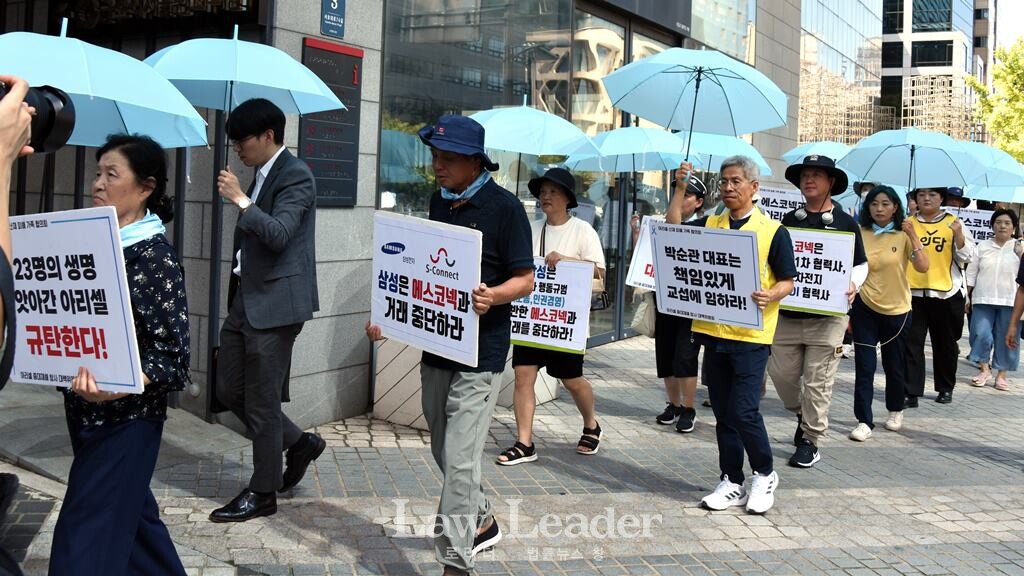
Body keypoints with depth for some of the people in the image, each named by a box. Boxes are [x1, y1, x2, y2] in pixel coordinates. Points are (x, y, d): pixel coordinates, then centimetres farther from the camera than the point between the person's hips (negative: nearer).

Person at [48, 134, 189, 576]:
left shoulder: (154, 257, -15)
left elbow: (171, 355, -18)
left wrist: (114, 388, -33)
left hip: (127, 417, -7)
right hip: (85, 410, 7)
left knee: (85, 541, -3)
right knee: (128, 512, 20)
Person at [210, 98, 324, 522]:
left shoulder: (296, 177, -12)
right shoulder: (261, 175, 15)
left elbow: (279, 233, -26)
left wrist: (240, 199, -20)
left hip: (275, 304, -10)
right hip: (246, 300, 10)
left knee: (261, 401, -2)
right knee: (230, 390, 14)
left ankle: (263, 493, 12)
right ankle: (299, 443, 29)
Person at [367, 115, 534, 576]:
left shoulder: (504, 207, -10)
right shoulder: (439, 202, 10)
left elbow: (525, 279, -9)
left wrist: (492, 296, -30)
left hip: (480, 353, -7)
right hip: (436, 346, 7)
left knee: (460, 460, -8)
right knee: (444, 452, 18)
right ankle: (481, 522, 40)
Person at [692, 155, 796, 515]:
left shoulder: (773, 231, -2)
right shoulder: (709, 225, 11)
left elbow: (787, 281, -2)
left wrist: (770, 296, -21)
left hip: (751, 336, -5)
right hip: (713, 332, 5)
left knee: (743, 411, -8)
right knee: (723, 413, 10)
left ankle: (764, 475, 16)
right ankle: (732, 483, 21)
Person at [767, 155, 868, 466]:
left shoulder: (845, 223, 3)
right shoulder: (788, 220, 10)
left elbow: (861, 264, 7)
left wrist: (853, 284, -13)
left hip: (827, 317, -3)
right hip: (787, 315, 4)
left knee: (817, 382, -1)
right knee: (781, 373, 7)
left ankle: (810, 440, 11)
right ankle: (803, 415, 34)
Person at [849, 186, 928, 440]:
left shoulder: (903, 235, -5)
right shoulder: (860, 234, -4)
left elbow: (923, 267, -16)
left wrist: (913, 236, -23)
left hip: (896, 310, 0)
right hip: (864, 307, 0)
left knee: (894, 365, 14)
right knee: (864, 366, -4)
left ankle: (895, 411, 37)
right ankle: (864, 421, 2)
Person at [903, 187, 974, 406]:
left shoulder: (953, 223, 5)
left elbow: (967, 256, 0)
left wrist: (958, 234, -15)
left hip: (946, 293, 0)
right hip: (913, 292, 0)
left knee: (945, 344, 11)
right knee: (911, 343, -4)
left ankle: (946, 388, 27)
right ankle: (911, 392, -1)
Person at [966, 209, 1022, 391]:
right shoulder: (982, 246, 8)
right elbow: (971, 273, 9)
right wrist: (967, 297, 5)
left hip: (1009, 301, -1)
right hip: (983, 300, 1)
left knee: (1005, 339, 3)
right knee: (981, 335, -6)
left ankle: (1001, 374, 14)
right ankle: (984, 370, 12)